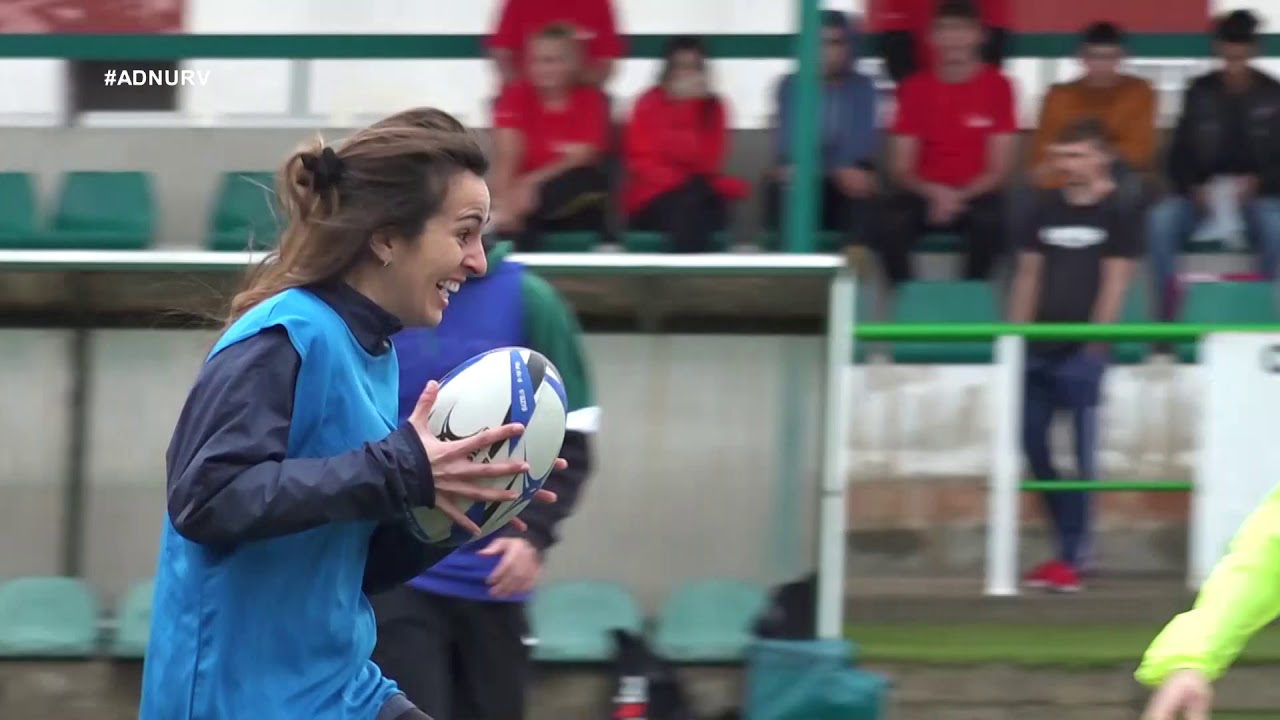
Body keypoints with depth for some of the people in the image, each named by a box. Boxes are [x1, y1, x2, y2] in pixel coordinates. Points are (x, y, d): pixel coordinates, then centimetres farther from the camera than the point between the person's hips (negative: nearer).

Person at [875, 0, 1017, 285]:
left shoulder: (998, 87, -2)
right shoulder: (915, 88, 3)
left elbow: (999, 168, -3)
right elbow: (901, 169, 1)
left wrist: (961, 197, -19)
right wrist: (934, 193, -19)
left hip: (975, 195, -1)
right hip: (926, 194, 1)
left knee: (991, 219, -36)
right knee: (891, 221, -32)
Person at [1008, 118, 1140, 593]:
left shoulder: (1118, 215, -2)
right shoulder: (1046, 208, 12)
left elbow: (1115, 282, -6)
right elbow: (1029, 275, 14)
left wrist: (1096, 342, -12)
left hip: (1081, 348, -6)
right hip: (1040, 345, 6)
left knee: (1083, 452, -4)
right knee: (1032, 444, 6)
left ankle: (1071, 556, -1)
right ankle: (1067, 542, 19)